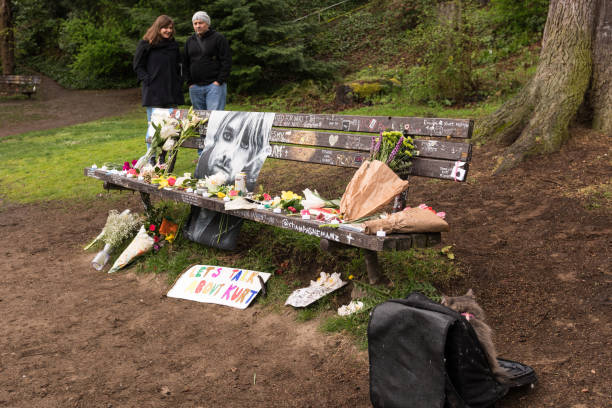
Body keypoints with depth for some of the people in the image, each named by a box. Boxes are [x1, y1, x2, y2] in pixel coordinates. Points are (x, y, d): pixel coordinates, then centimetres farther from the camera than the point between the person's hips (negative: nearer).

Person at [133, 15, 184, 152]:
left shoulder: (173, 45, 13)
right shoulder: (146, 44, -1)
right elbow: (138, 66, 1)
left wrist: (179, 83, 7)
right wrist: (147, 80, -11)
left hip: (172, 91, 5)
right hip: (153, 92, -5)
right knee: (153, 126, -4)